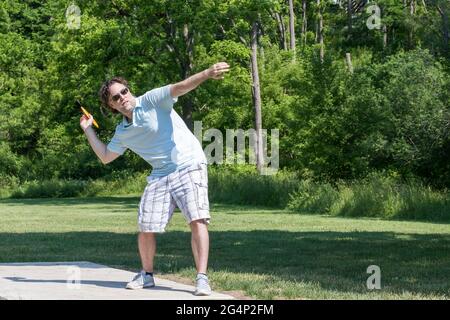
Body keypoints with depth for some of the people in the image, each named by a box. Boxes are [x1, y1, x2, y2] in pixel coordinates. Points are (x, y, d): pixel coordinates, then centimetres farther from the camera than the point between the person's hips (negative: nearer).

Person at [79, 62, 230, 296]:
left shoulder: (151, 101, -5)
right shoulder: (122, 133, 13)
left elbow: (181, 86, -19)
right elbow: (105, 157, 25)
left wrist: (207, 74, -35)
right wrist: (88, 130, 21)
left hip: (189, 166, -6)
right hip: (160, 177, 6)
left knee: (197, 220, -19)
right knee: (145, 228, 3)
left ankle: (202, 279, -18)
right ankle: (147, 275, 26)